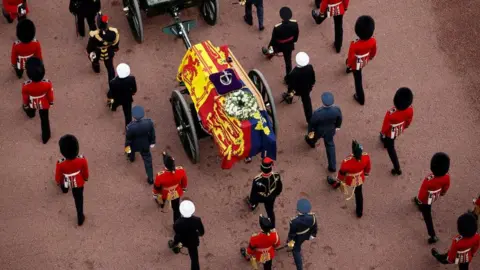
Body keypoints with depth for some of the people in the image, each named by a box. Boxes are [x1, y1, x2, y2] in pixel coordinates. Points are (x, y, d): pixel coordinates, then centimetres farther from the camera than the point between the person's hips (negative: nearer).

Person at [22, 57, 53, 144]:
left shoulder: (26, 86, -39)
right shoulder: (47, 84, -38)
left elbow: (25, 98, -17)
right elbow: (50, 95, -16)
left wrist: (25, 105, 5)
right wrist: (51, 102, 7)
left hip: (32, 104, 1)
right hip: (44, 105, -1)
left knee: (31, 113, 38)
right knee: (44, 120, 24)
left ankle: (31, 113, 73)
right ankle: (45, 137, 42)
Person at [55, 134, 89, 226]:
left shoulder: (61, 164, -40)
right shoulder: (82, 160, -36)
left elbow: (58, 175, -18)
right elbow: (85, 172, -14)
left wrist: (58, 182, 5)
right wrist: (85, 178, 9)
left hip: (66, 182, 0)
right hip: (78, 182, 0)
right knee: (79, 199, 23)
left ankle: (64, 189, 74)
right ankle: (80, 219, 36)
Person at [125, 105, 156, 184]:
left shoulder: (130, 127, -40)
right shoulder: (149, 122, -32)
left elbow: (128, 138, -19)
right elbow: (152, 133, -12)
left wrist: (127, 146, 1)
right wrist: (152, 142, 8)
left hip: (134, 145, -1)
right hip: (145, 145, 1)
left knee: (131, 151, 37)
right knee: (147, 160, 21)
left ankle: (131, 157, 72)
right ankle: (150, 178, 28)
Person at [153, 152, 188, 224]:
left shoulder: (160, 176, -41)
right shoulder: (181, 170, -34)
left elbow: (156, 187, -19)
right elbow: (184, 181, -11)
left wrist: (155, 195, 4)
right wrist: (183, 188, 13)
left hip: (165, 194, 0)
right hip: (177, 193, 0)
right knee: (176, 209, 25)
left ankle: (162, 204, 72)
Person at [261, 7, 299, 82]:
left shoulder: (277, 28, -39)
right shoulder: (294, 24, -28)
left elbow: (273, 39, -20)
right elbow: (296, 34, -7)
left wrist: (270, 46, 1)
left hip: (279, 46, -2)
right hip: (289, 45, 2)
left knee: (273, 47, 35)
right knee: (288, 61, 22)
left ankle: (269, 53, 71)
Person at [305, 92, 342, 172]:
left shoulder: (317, 113, -42)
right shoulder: (337, 109, -31)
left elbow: (312, 123, -22)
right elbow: (339, 119, -9)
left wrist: (310, 131, 0)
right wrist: (338, 126, 14)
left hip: (319, 131, -2)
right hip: (330, 130, 2)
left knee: (314, 138, 36)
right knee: (330, 145, 27)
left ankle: (311, 142, 73)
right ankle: (332, 166, 35)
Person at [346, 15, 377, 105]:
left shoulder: (354, 44, -41)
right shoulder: (373, 41, -29)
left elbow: (351, 57, -24)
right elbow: (373, 52, -8)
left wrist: (348, 64, -2)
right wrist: (371, 57, 15)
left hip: (357, 64, -4)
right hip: (365, 61, 4)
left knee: (358, 80, 18)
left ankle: (360, 98, 37)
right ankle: (350, 69, 72)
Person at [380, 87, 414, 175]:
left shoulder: (390, 114, -44)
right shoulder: (410, 110, -32)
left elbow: (385, 126, -24)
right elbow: (409, 121, -8)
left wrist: (382, 133, -1)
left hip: (391, 132, -4)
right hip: (400, 130, 4)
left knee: (391, 149, 22)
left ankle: (397, 168, 33)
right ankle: (385, 142, 71)